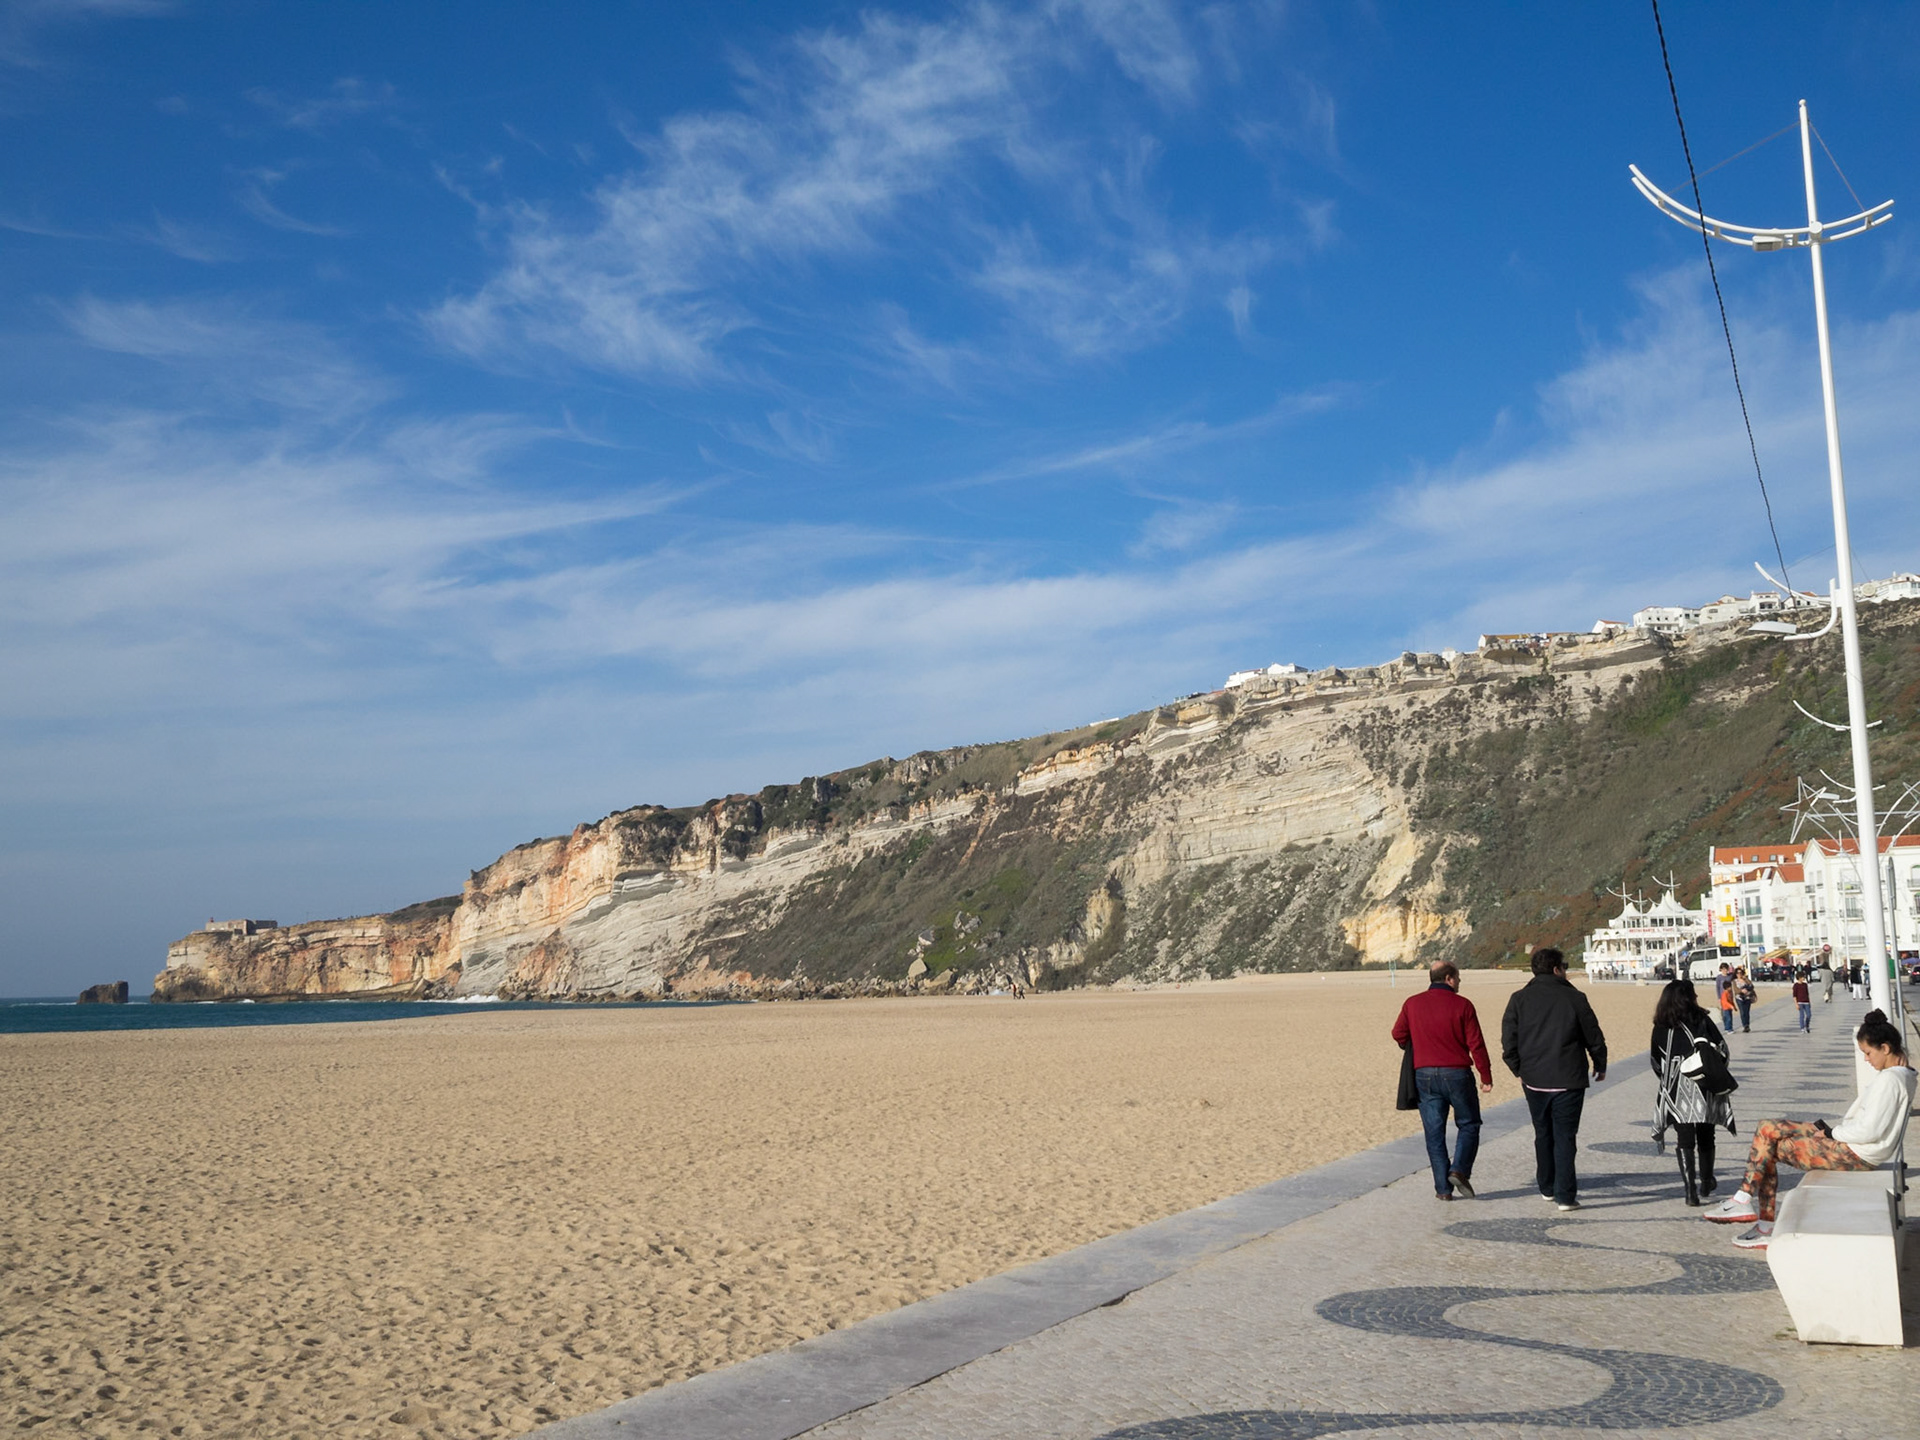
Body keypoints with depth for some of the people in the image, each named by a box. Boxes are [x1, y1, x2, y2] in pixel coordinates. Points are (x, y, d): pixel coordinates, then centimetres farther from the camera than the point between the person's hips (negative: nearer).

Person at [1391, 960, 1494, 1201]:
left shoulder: (1412, 1003, 3)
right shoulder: (1462, 1005, -6)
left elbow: (1399, 1034, 7)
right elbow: (1476, 1044, -7)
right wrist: (1486, 1077, -1)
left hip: (1424, 1075, 3)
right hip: (1457, 1073, -3)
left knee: (1434, 1132, 7)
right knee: (1468, 1125, 14)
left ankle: (1443, 1187, 5)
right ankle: (1459, 1170, -4)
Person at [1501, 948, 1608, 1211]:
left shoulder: (1519, 999, 0)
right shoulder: (1574, 998, -6)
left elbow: (1509, 1041, -2)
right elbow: (1594, 1038, 1)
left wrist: (1519, 1069, 12)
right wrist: (1600, 1066, 17)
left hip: (1534, 1080, 3)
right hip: (1568, 1081, -3)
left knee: (1543, 1135, 18)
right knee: (1565, 1137, 1)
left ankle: (1547, 1187, 27)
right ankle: (1565, 1195, -3)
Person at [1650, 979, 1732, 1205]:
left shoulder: (1661, 1027, 1)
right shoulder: (1702, 1020, -3)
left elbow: (1655, 1060, 7)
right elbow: (1721, 1049, 0)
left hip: (1676, 1092, 0)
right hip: (1705, 1088, 0)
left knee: (1685, 1140, 1)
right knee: (1705, 1136, 17)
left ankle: (1690, 1189, -7)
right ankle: (1706, 1183, 30)